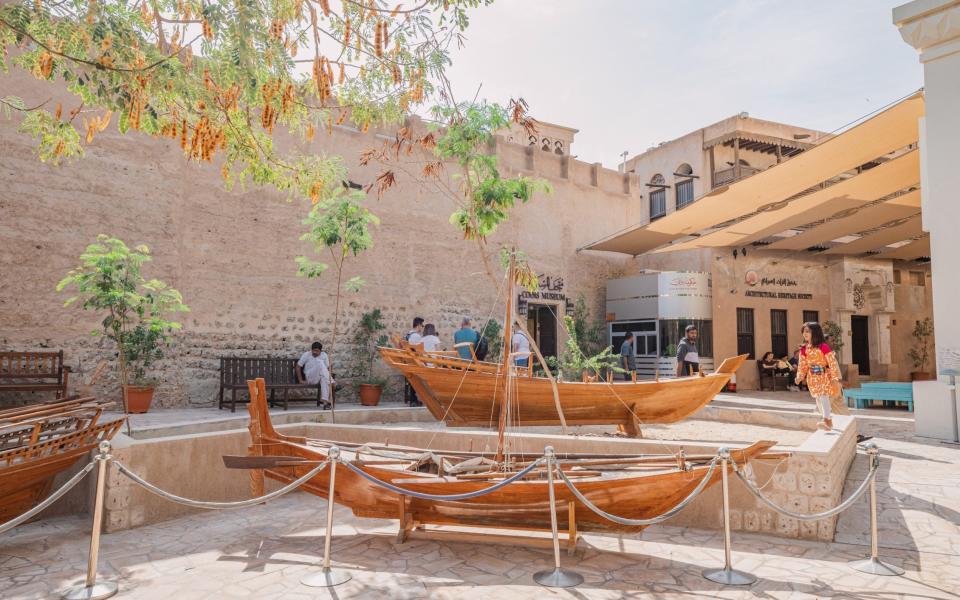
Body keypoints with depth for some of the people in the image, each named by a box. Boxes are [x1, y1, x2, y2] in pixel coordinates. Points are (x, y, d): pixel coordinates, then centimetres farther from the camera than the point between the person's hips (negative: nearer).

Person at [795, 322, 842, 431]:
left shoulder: (823, 346, -16)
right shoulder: (804, 349, 1)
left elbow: (832, 362, -15)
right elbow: (802, 364, 9)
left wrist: (834, 377, -15)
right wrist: (800, 376, 2)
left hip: (824, 375, -6)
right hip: (812, 377, 6)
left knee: (824, 397, -15)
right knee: (818, 399, 14)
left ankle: (827, 420, -14)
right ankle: (825, 417, 30)